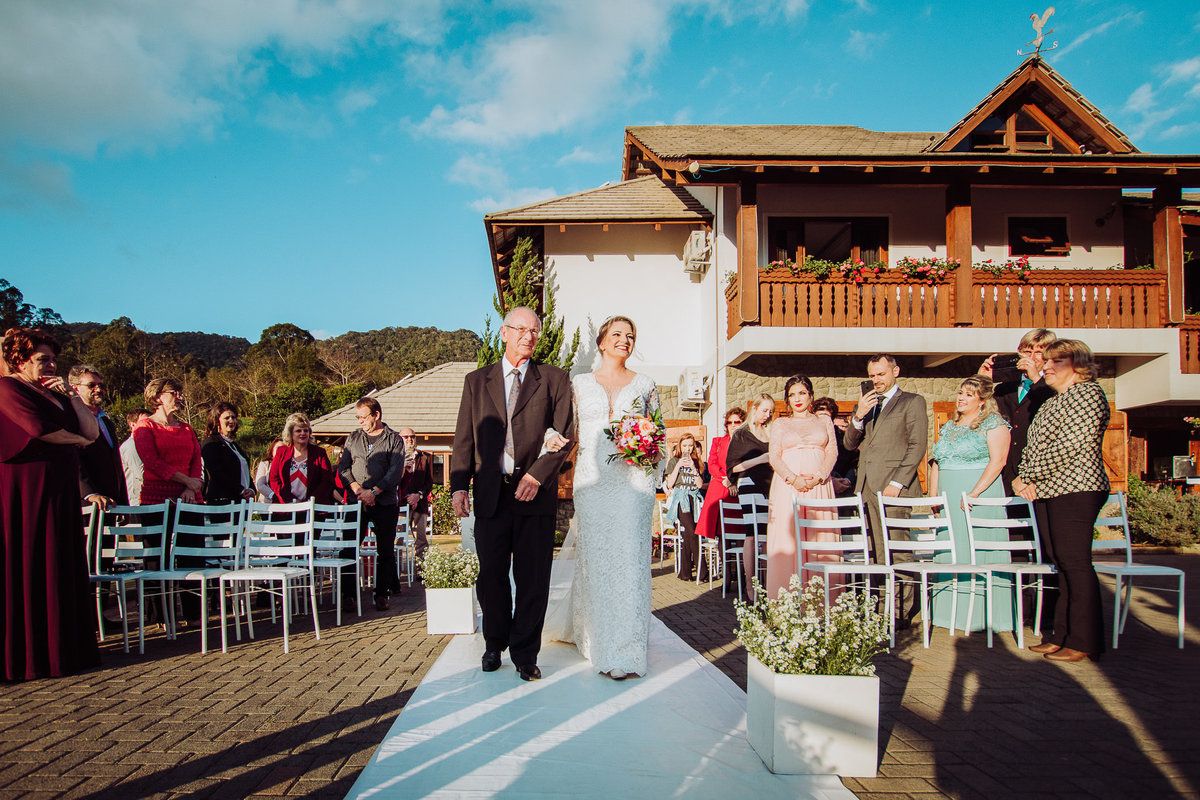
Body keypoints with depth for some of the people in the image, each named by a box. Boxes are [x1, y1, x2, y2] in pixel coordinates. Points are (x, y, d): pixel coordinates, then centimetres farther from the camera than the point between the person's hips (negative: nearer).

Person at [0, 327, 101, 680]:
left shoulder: (55, 393, 21)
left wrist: (70, 394, 2)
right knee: (29, 568, -5)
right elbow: (40, 429, -15)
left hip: (60, 491, 8)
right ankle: (30, 655, 1)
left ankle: (65, 649, 12)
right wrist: (77, 440, 2)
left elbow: (92, 431, 12)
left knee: (62, 569, 7)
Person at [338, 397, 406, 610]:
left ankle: (382, 594, 8)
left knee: (385, 551, 0)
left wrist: (373, 491, -16)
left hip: (385, 503, -3)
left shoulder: (394, 439, 3)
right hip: (356, 502, 3)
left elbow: (396, 471, -7)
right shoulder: (353, 438, 14)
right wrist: (357, 489, -9)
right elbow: (342, 466, 7)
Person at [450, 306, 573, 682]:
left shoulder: (554, 379, 6)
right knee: (491, 576, 10)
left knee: (533, 579, 3)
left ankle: (525, 654, 17)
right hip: (490, 494, 2)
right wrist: (459, 486, -3)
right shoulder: (477, 380, 12)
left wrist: (537, 475, -11)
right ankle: (495, 644, 30)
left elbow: (564, 434, 0)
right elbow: (464, 439, 8)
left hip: (536, 494, -1)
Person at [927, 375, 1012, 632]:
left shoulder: (994, 423, -3)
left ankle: (982, 615, 1)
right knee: (951, 553, 7)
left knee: (979, 552, -5)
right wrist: (933, 495, 8)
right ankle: (954, 611, 14)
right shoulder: (949, 426, 17)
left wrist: (974, 493, -21)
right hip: (949, 501, 7)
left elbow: (997, 461, -13)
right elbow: (937, 463, 19)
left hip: (979, 497, -7)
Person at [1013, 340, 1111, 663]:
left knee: (1074, 564, -6)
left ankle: (1083, 642, 0)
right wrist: (1022, 477, 4)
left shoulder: (1087, 393, -6)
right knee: (1062, 564, 10)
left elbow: (1070, 445, -16)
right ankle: (1063, 635, 14)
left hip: (1074, 491, -9)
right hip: (1047, 493, 9)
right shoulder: (1053, 402, 23)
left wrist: (1030, 476, -11)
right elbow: (1033, 446, 22)